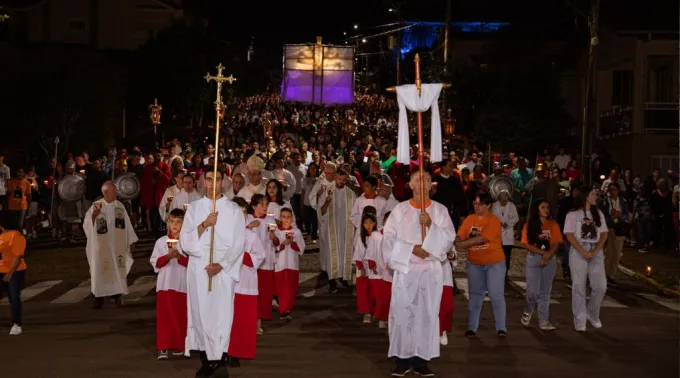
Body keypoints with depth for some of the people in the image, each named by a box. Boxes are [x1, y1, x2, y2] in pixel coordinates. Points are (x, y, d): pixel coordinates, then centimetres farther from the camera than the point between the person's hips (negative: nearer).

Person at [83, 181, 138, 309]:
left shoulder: (120, 206, 3)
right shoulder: (96, 206, -7)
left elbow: (127, 224, 7)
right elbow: (87, 225, -12)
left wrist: (131, 241, 7)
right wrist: (93, 215, -30)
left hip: (117, 245, 3)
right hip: (102, 246, -3)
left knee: (118, 269, 6)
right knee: (101, 270, 1)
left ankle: (117, 295, 15)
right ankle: (99, 297, 9)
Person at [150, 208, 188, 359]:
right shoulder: (161, 241, 4)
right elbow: (155, 262, 1)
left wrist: (179, 256, -20)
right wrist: (167, 257, -15)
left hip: (182, 285, 0)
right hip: (165, 284, 1)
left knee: (181, 316, 6)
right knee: (164, 317, 0)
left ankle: (179, 345, 20)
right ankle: (162, 348, 2)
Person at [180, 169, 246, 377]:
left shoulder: (233, 209, 3)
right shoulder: (194, 208, 8)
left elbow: (238, 243, -2)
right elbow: (185, 241, 0)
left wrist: (221, 265, -13)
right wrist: (204, 225, -15)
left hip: (224, 268, -2)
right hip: (198, 266, 2)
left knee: (221, 314, -7)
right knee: (201, 313, 3)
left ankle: (218, 360, -3)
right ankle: (205, 359, 11)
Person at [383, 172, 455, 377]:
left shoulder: (440, 210, 5)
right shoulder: (400, 210, 3)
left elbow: (449, 238, -4)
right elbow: (388, 239, -1)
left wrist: (431, 225, -18)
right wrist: (411, 249, -12)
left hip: (431, 270, 1)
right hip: (405, 269, -1)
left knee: (427, 314, 2)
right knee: (402, 313, -3)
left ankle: (421, 359, 9)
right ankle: (402, 359, 5)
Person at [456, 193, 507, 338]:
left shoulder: (494, 221, -15)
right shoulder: (470, 219, 2)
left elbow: (482, 239, -25)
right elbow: (460, 237, -3)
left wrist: (459, 245, -27)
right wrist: (454, 246, -26)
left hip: (494, 263, -5)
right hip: (474, 263, 5)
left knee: (496, 295, -2)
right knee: (475, 294, 11)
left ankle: (501, 328, 6)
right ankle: (472, 327, 18)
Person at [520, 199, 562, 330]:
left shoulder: (553, 224, 5)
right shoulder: (529, 225, 2)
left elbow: (557, 243, -1)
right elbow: (526, 244, -5)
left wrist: (548, 256, -16)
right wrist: (543, 252, -15)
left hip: (550, 260, 2)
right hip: (533, 259, -2)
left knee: (545, 291, 4)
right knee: (533, 290, -7)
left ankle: (543, 321, 7)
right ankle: (527, 312, 20)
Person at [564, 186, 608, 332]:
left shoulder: (598, 214, 11)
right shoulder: (573, 214, -2)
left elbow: (603, 234, 6)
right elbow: (570, 235, -8)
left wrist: (595, 251, -9)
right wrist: (583, 252, -16)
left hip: (596, 252, 4)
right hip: (578, 252, -4)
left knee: (601, 286, -3)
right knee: (579, 287, -1)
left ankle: (592, 314, 20)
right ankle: (580, 321, 5)